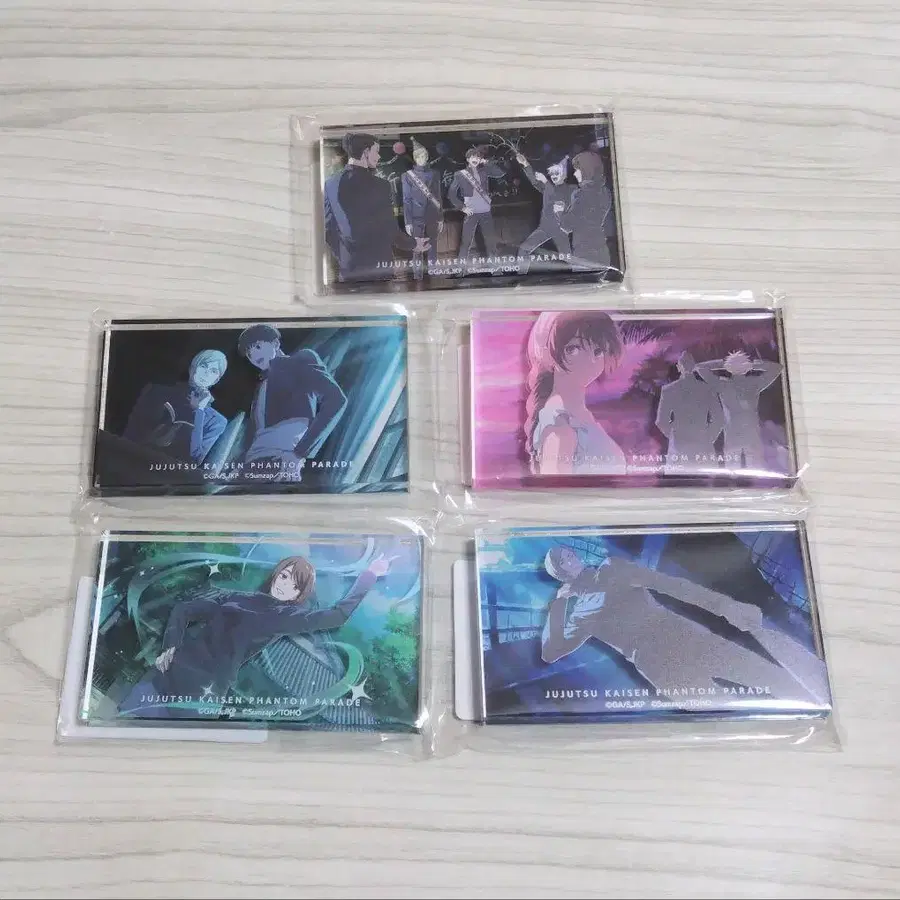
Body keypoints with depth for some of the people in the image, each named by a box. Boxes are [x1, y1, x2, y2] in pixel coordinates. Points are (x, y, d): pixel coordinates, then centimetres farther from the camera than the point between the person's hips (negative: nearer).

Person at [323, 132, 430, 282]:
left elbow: (327, 229, 2)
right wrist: (414, 243, 10)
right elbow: (390, 229, -8)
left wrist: (342, 255, 16)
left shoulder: (329, 184, -2)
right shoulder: (380, 186, -13)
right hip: (378, 266, -4)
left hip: (347, 268, 4)